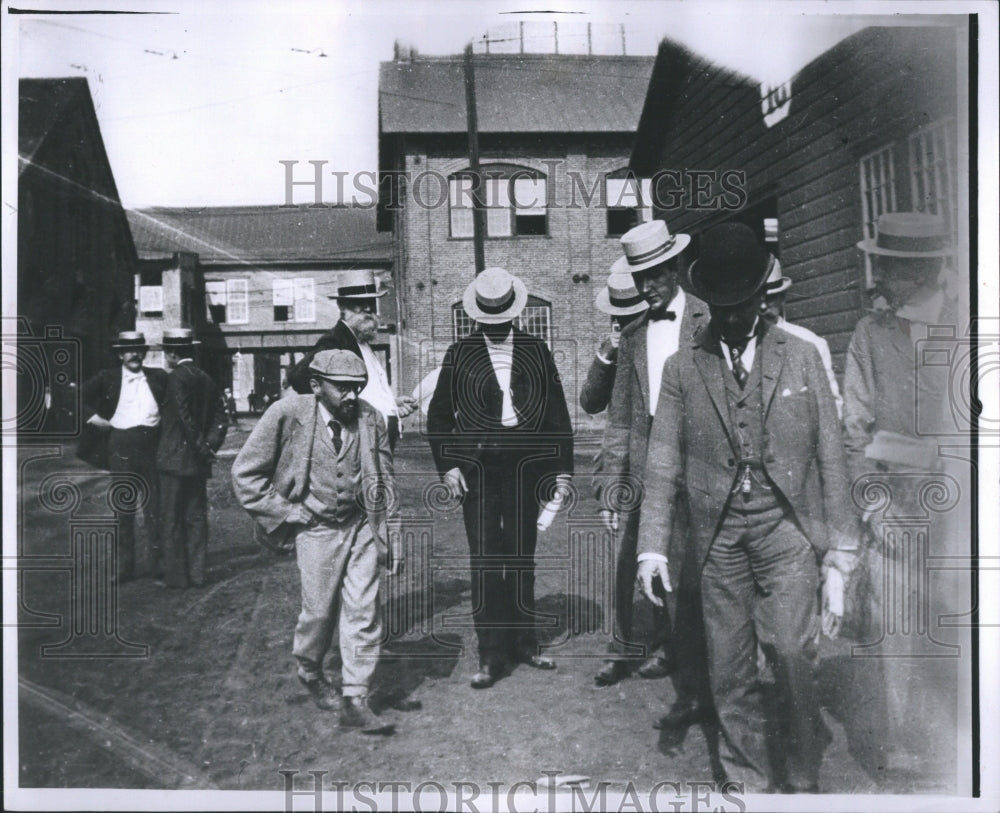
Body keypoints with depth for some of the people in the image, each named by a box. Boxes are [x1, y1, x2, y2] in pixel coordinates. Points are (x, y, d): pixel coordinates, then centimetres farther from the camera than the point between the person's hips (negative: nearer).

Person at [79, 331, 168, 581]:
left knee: (155, 505, 2)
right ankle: (124, 563, 12)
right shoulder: (108, 378, 6)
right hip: (121, 447, 0)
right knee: (123, 506, 5)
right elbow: (79, 396, 10)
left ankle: (158, 560, 9)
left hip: (153, 445, 0)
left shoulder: (158, 377, 8)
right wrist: (93, 417, 0)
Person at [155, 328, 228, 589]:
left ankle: (176, 575, 6)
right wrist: (210, 446, 2)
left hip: (176, 459, -7)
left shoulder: (177, 377, -12)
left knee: (173, 518, 1)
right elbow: (220, 420, 7)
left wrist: (201, 447, -10)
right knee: (196, 516, 11)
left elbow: (185, 417, -19)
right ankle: (196, 574, 15)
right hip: (198, 462, 7)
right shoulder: (205, 378, 10)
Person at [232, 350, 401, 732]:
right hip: (317, 529, -2)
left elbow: (385, 483, 5)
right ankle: (310, 673, 39)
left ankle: (355, 701, 11)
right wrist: (283, 513, -6)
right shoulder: (287, 415, -13)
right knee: (320, 611, 8)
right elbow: (245, 472, -4)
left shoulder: (371, 419, -4)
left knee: (364, 612, -1)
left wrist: (392, 540, 3)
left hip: (362, 526, 2)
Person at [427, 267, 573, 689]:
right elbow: (438, 416, 9)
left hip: (526, 465, 1)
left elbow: (557, 412, 8)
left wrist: (562, 468, 3)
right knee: (485, 560, -2)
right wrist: (447, 465, -1)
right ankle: (491, 654, 7)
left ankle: (523, 643, 23)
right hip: (477, 468, -1)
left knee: (523, 557, 9)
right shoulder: (459, 354, 7)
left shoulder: (536, 351, 9)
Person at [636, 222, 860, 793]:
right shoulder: (682, 367, 5)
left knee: (794, 656, -5)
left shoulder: (802, 355, 6)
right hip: (718, 536, 1)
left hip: (787, 530, 0)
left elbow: (830, 453, 6)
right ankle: (750, 783, 24)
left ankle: (803, 780, 18)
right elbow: (663, 463, 3)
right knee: (730, 671, 7)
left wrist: (842, 538, 4)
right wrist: (654, 546, -2)